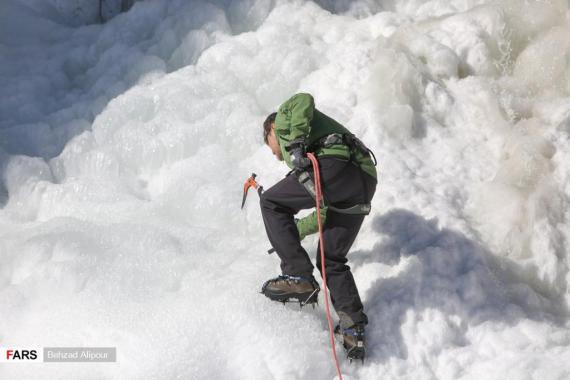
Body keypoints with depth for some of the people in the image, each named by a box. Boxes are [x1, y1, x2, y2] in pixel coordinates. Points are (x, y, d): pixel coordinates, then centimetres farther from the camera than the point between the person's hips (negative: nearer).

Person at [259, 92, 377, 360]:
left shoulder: (285, 115, 26)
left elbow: (303, 100, -2)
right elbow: (326, 211, 40)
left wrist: (296, 142, -13)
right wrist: (294, 230, 48)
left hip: (337, 163, -8)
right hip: (365, 181, 8)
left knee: (271, 203, 6)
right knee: (332, 260, 14)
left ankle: (299, 278, -4)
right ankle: (354, 328, 4)